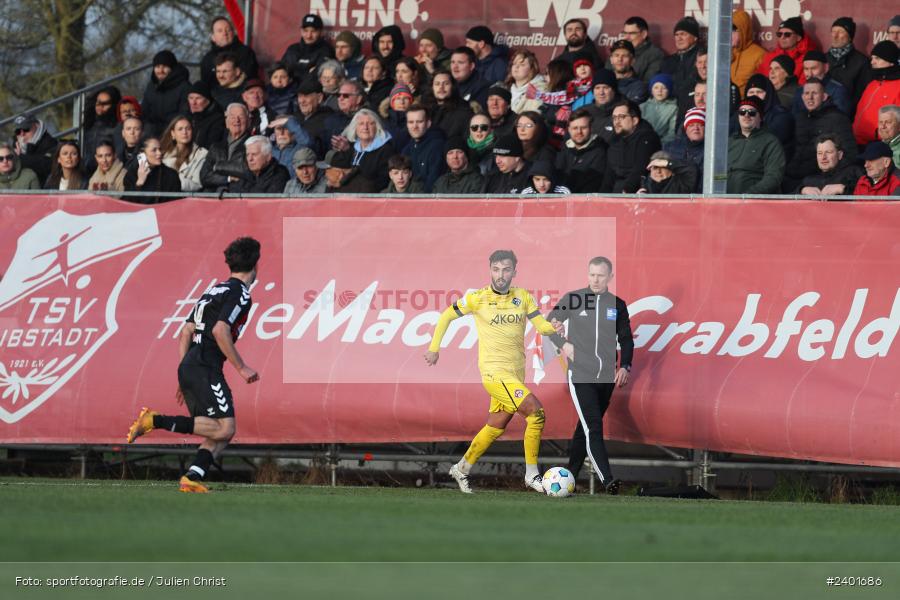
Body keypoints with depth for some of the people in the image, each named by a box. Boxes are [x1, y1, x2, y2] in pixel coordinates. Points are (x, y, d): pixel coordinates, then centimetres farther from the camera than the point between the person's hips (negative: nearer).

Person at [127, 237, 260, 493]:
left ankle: (192, 478, -7)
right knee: (224, 428, -13)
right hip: (206, 369, -9)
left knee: (220, 434, 9)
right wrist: (241, 368, -12)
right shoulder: (240, 293, -6)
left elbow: (185, 332, 20)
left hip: (188, 367, 9)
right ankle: (156, 421, -18)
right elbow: (220, 331, -19)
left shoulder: (215, 290, 21)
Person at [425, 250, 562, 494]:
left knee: (495, 428, 15)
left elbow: (542, 326, -2)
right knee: (536, 411, -19)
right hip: (494, 372, -6)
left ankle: (462, 469, 34)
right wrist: (434, 348, 5)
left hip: (516, 373, 6)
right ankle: (532, 475, -11)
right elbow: (446, 316, 6)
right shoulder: (478, 299, -5)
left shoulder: (523, 297, 6)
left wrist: (554, 326, -24)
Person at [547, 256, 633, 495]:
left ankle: (571, 473, 23)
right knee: (593, 428, -15)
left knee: (586, 427, 11)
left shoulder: (618, 305, 8)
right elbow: (549, 325, 11)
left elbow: (626, 340, 15)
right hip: (580, 375, -4)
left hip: (607, 377, 4)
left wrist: (625, 366, 1)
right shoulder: (572, 299, 1)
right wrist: (563, 344, -5)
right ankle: (607, 480, -25)